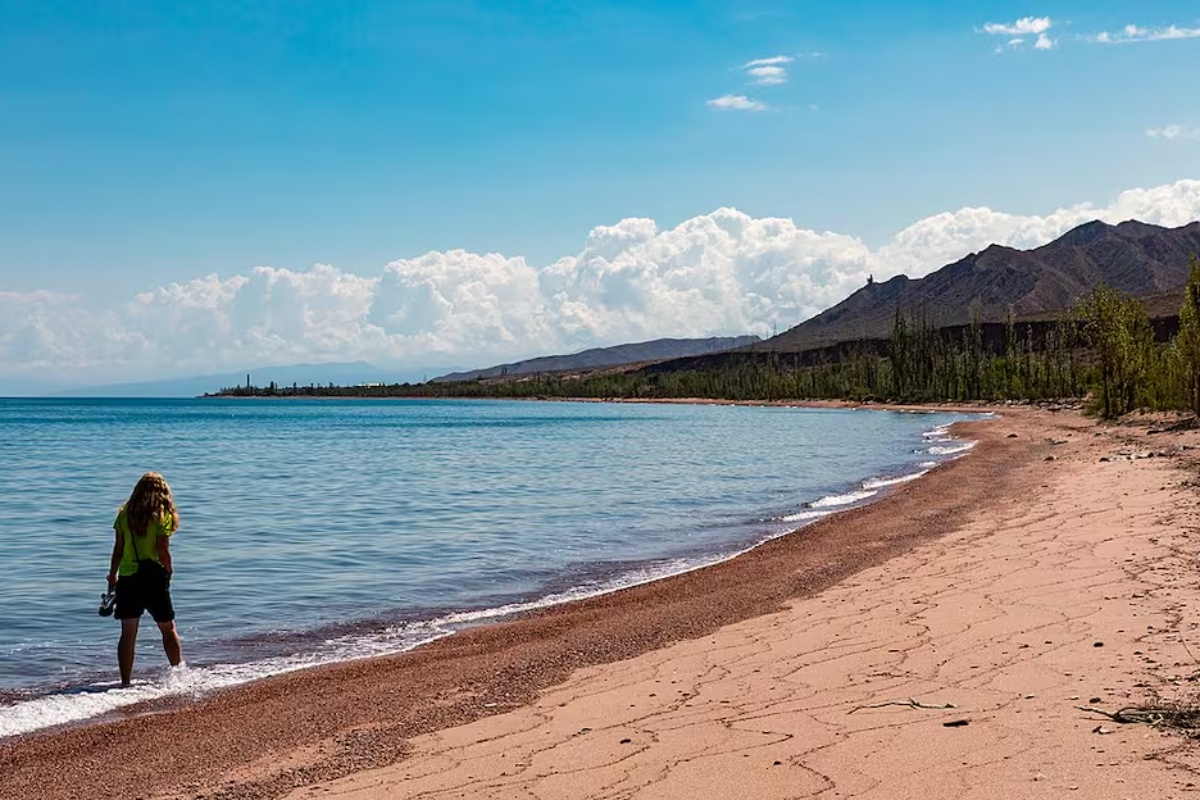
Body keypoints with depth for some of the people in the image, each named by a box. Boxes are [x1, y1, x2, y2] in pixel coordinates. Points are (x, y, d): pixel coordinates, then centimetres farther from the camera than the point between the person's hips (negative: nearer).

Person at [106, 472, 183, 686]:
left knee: (128, 633, 4)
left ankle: (126, 682, 3)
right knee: (168, 629, 12)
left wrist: (112, 576, 15)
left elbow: (118, 549, 4)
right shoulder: (162, 515, -6)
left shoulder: (125, 513, 3)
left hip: (127, 578, 2)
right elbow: (163, 551, -10)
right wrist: (168, 573, 4)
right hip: (154, 577, -2)